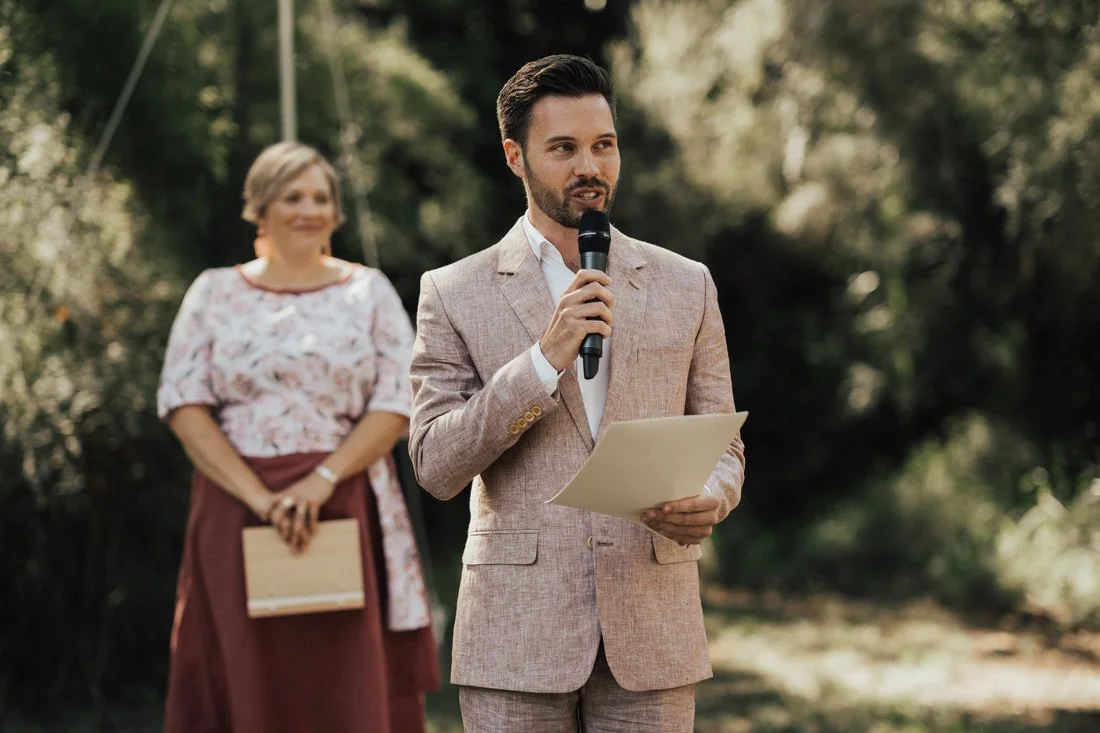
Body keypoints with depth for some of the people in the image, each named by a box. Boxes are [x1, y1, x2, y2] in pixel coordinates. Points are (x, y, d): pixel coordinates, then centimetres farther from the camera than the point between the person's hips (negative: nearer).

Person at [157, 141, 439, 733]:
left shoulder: (368, 292, 10)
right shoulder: (215, 293, 10)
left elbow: (396, 403, 1)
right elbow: (183, 403, 0)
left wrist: (322, 480, -15)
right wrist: (258, 496, -13)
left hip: (345, 512, 0)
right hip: (235, 518, 0)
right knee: (248, 685, -2)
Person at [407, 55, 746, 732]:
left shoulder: (685, 286, 9)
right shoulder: (455, 294, 3)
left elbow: (721, 447, 12)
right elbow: (436, 466, -5)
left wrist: (707, 502, -12)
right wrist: (546, 359, -15)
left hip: (652, 632, 2)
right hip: (517, 641, -1)